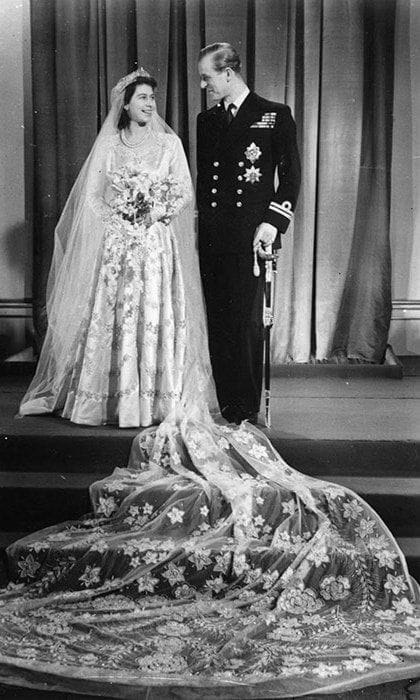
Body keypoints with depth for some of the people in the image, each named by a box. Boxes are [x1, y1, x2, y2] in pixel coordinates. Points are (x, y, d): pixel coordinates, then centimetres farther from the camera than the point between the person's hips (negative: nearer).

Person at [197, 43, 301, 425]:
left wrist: (273, 222, -10)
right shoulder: (206, 120, 18)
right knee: (218, 324, 4)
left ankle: (248, 412, 3)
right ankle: (227, 408, 13)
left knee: (247, 324, -6)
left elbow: (291, 174, 0)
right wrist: (200, 226, 12)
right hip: (211, 237, 5)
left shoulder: (275, 116, 3)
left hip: (250, 236, -5)